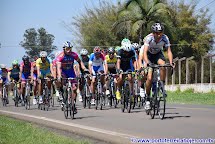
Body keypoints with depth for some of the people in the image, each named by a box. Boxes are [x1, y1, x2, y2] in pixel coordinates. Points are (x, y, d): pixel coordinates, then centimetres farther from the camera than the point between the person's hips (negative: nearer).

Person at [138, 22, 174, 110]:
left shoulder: (165, 38, -25)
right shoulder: (149, 38, -31)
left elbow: (169, 51, -26)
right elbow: (145, 52, -39)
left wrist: (171, 62, -43)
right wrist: (146, 62, -55)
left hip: (158, 54, 2)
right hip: (149, 55, -2)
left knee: (163, 66, -33)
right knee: (149, 78, -14)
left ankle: (162, 86, -16)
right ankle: (147, 99, 1)